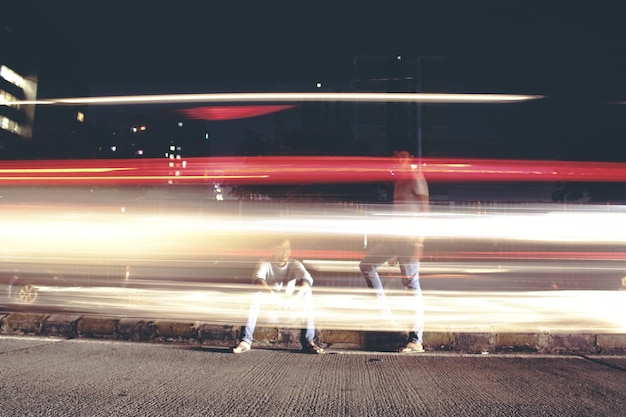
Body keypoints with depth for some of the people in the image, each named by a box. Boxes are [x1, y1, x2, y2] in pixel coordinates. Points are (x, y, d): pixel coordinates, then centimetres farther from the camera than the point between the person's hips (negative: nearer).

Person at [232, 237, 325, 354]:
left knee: (307, 294, -28)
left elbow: (307, 279, -25)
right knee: (255, 296, -32)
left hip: (289, 305, 1)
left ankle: (308, 341, -33)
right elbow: (258, 278, -27)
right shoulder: (265, 263, -5)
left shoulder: (295, 264, -3)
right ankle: (246, 341, -37)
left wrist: (294, 297, -45)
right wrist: (271, 294, -49)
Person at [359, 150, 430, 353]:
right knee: (366, 265, 6)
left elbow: (425, 209, -11)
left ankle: (416, 340, -1)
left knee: (411, 284, -7)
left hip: (409, 238, -9)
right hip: (395, 237, 9)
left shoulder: (415, 177, -4)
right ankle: (386, 314, 7)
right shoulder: (399, 180, 21)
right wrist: (394, 251, 21)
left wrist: (419, 241, -19)